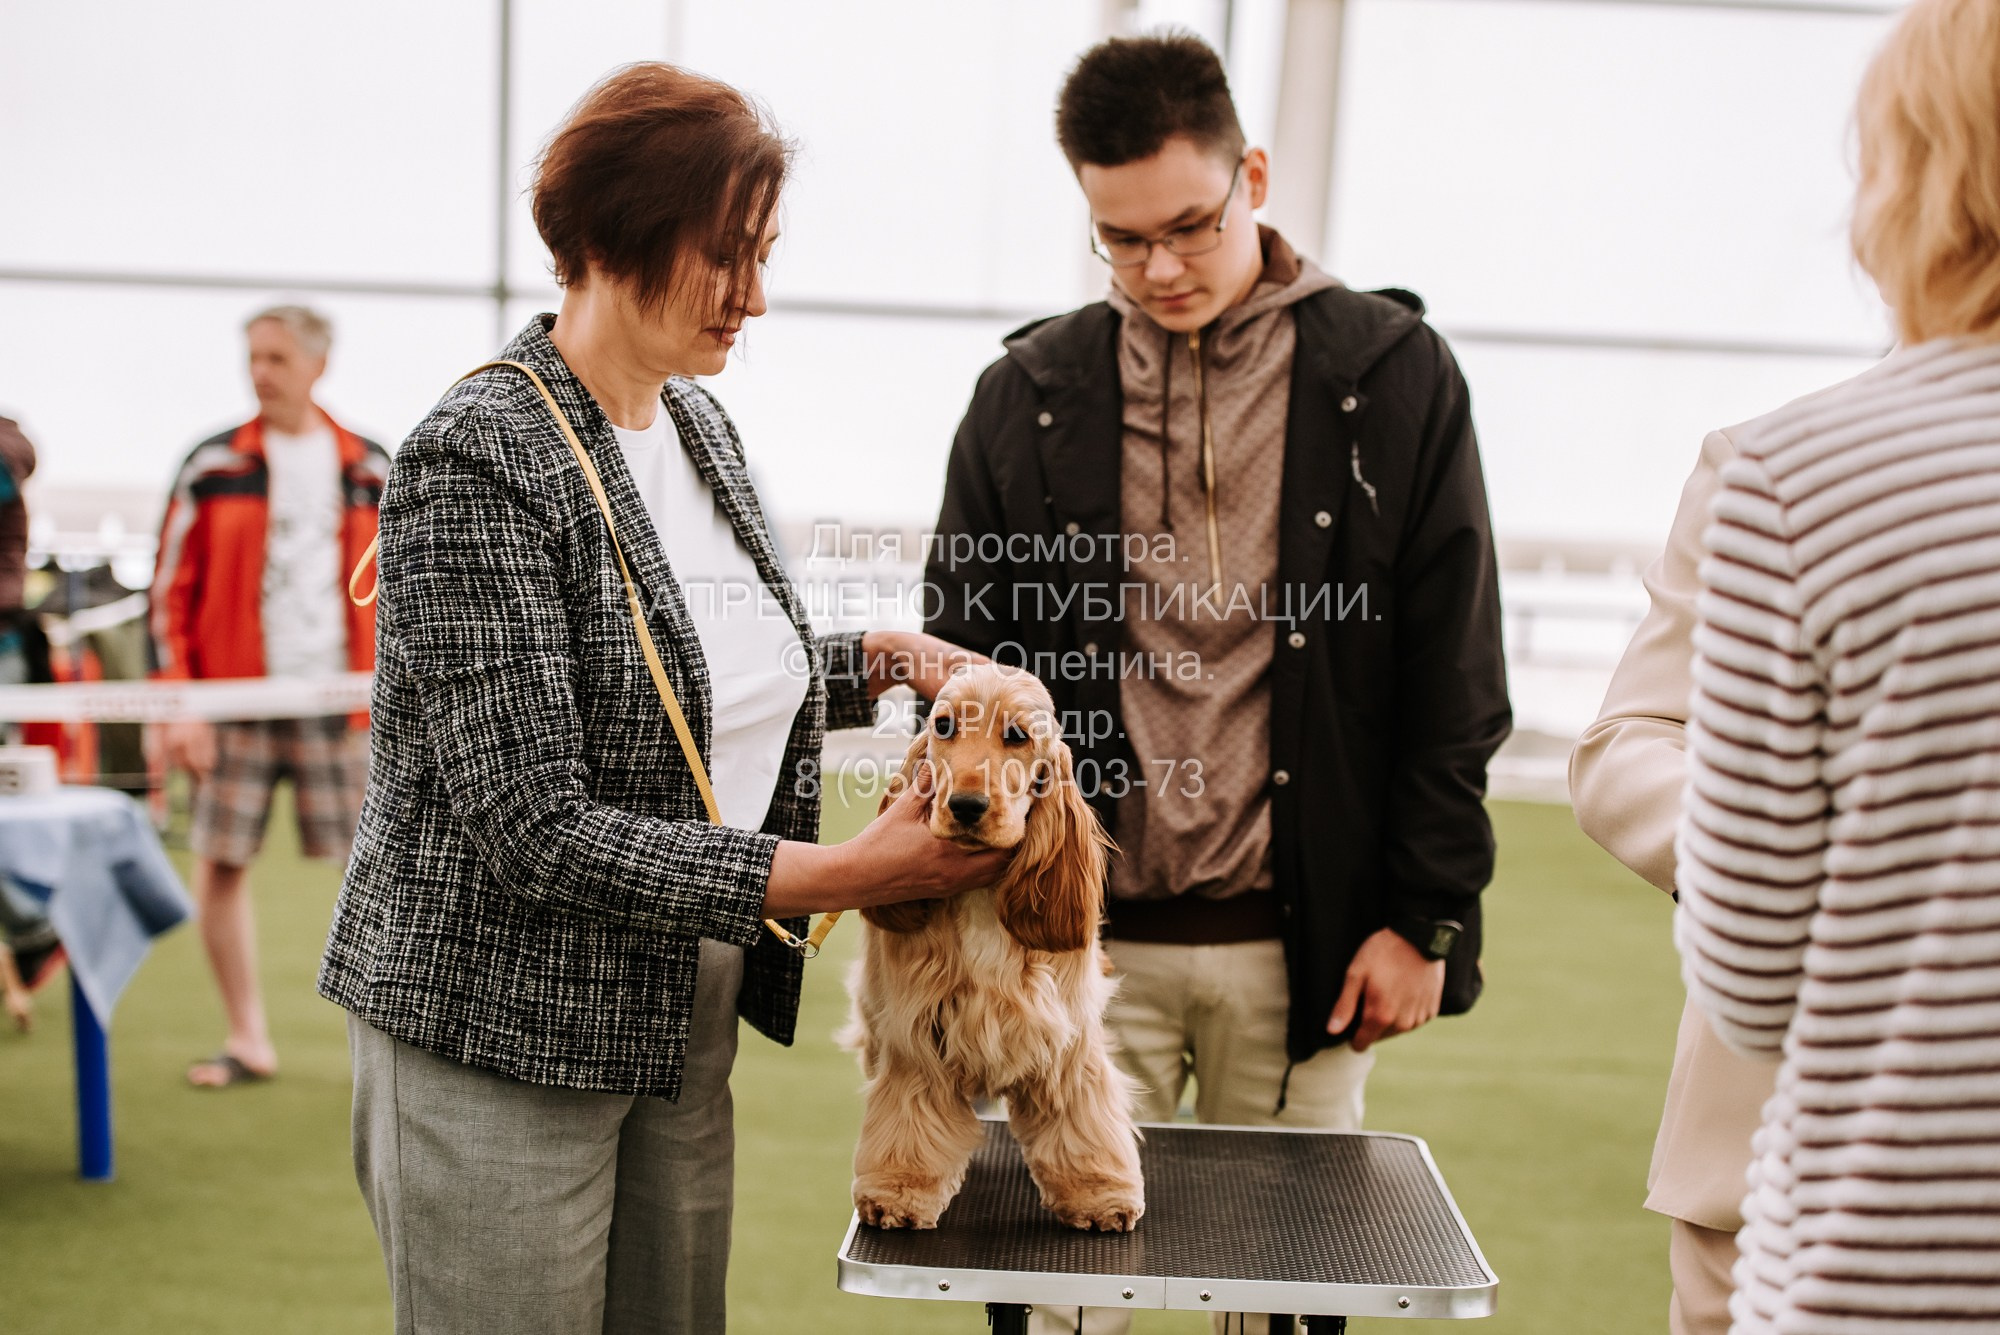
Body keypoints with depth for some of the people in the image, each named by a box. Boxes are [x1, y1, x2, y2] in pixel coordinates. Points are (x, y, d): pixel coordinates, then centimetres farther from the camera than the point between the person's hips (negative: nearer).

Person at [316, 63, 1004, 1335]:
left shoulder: (701, 422, 5)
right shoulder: (478, 461, -20)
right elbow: (535, 826, -24)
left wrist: (877, 659, 3)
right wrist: (847, 873, -24)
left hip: (686, 1019, 8)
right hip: (500, 1037, -7)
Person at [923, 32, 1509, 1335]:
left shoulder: (1396, 377, 0)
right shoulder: (1027, 398, 4)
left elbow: (1456, 680, 2)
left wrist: (1425, 919, -2)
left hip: (1303, 946, -1)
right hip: (1085, 940, 1)